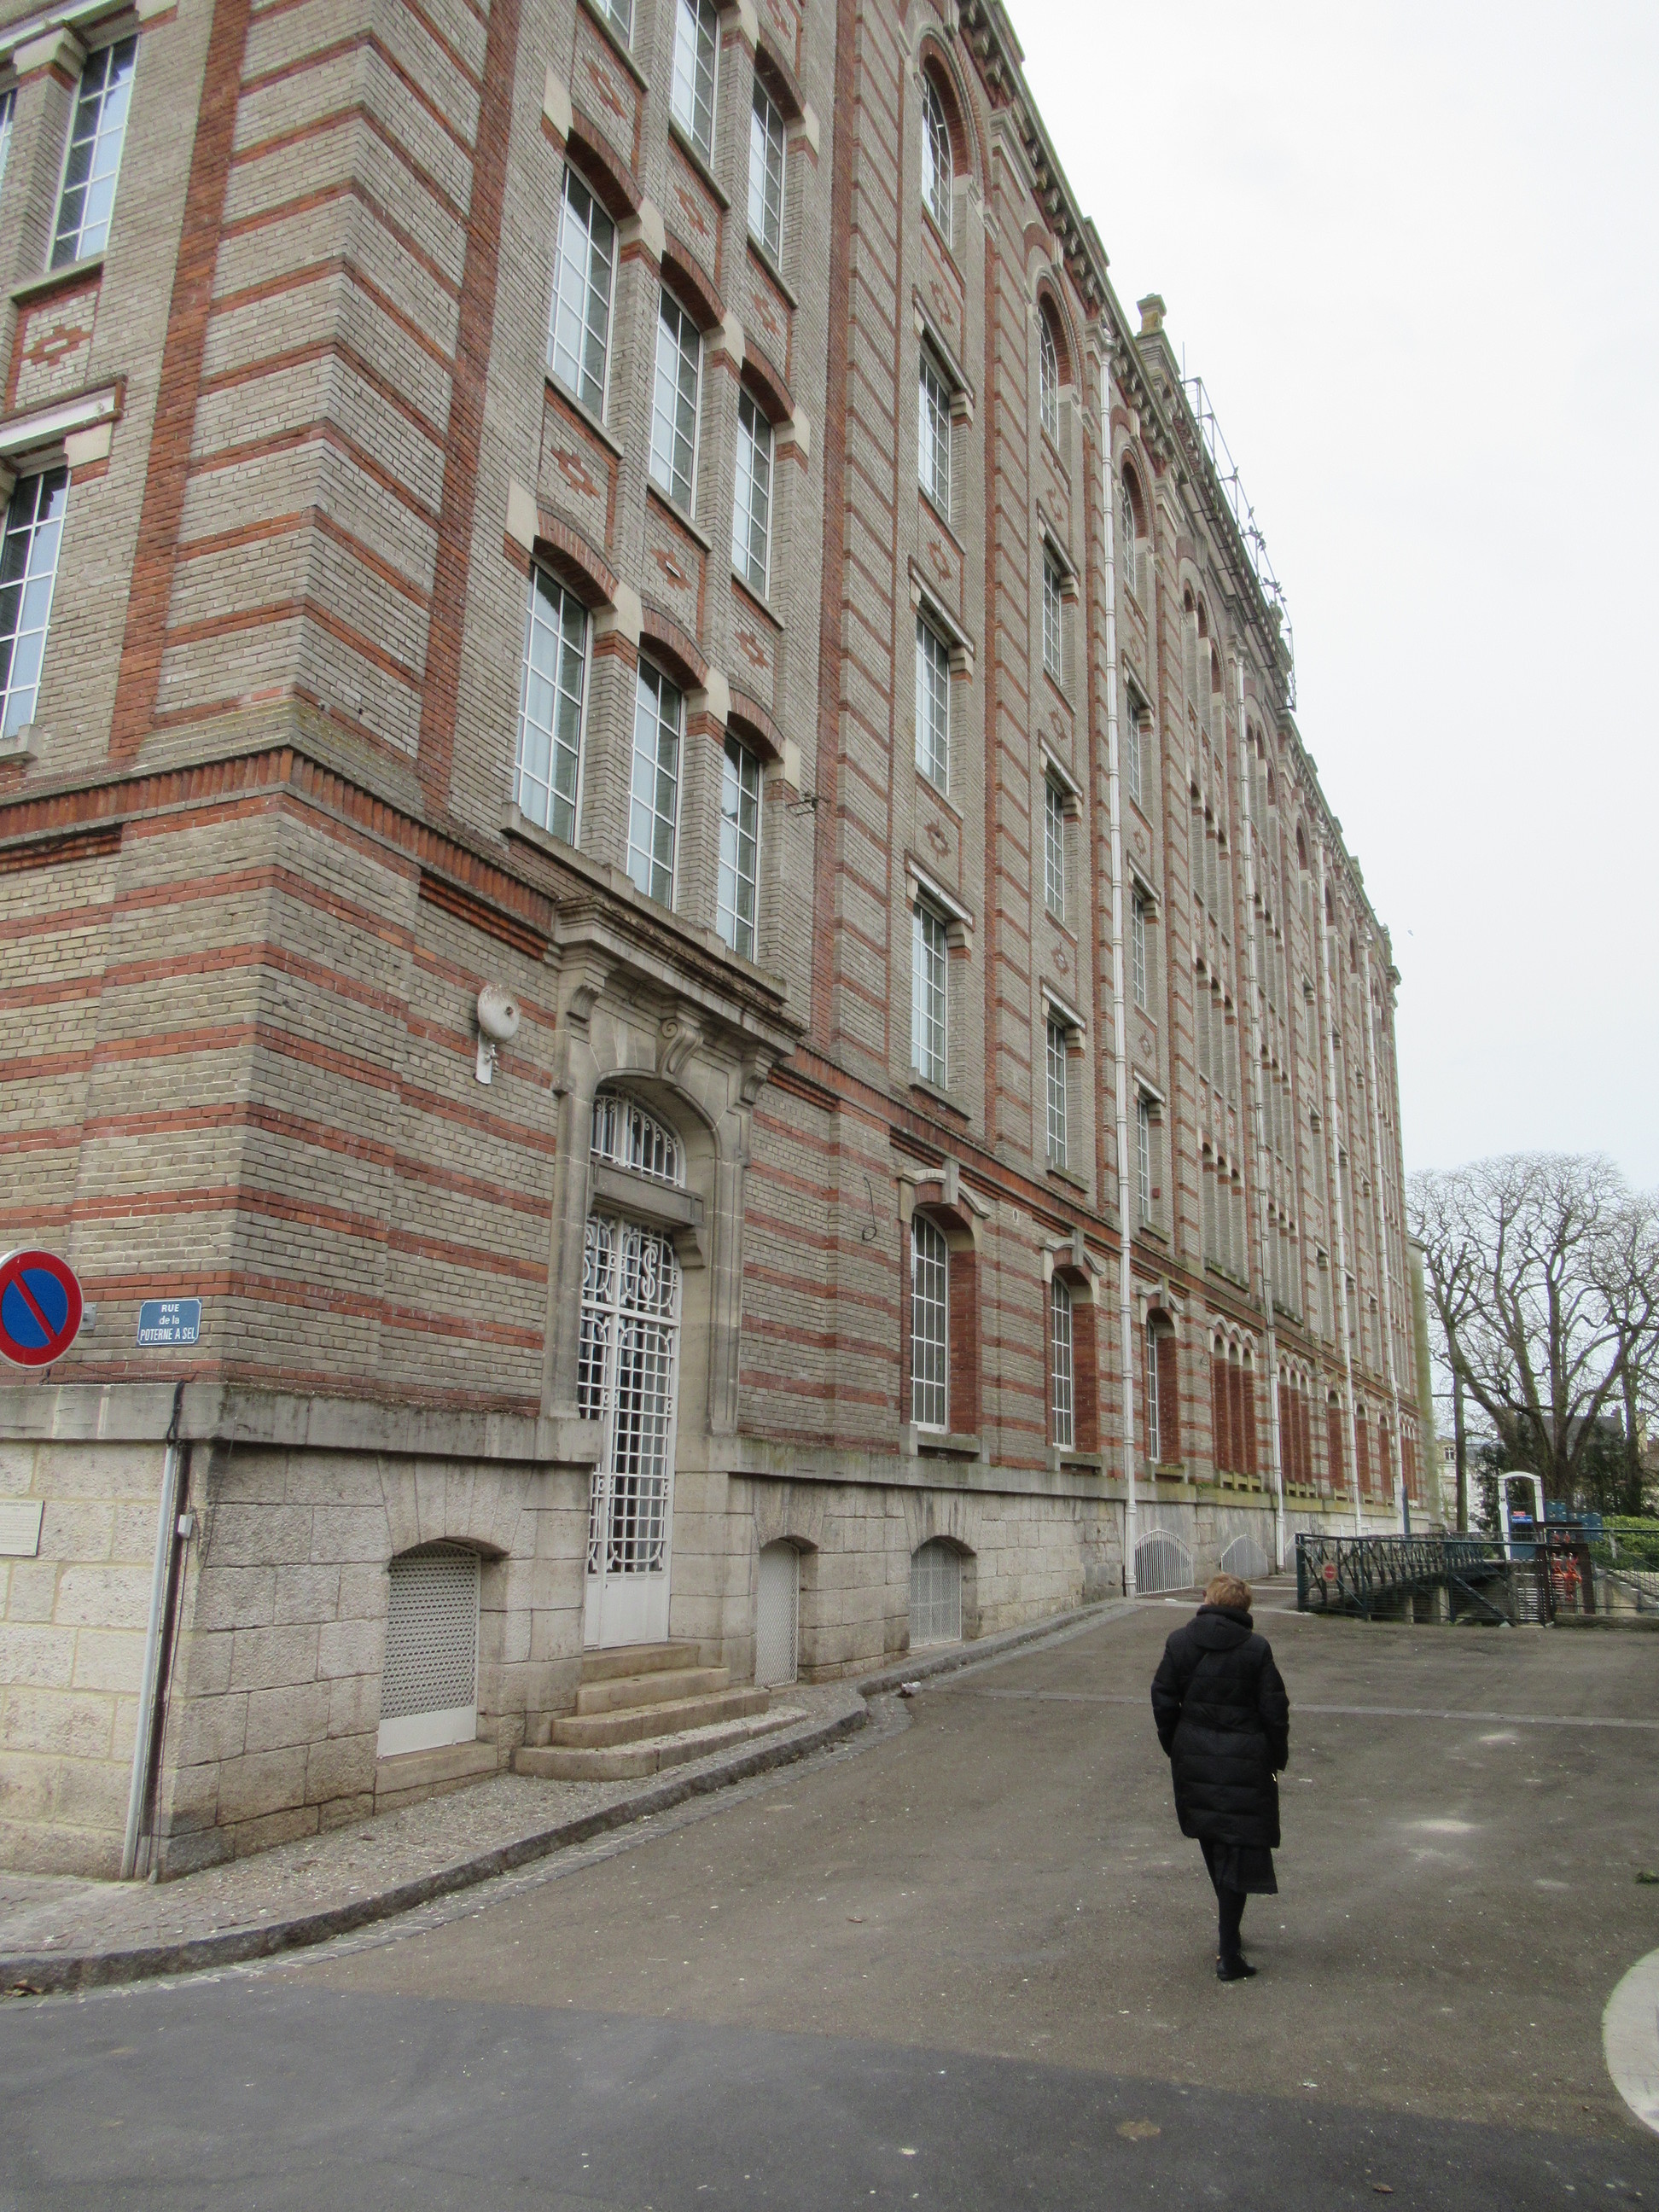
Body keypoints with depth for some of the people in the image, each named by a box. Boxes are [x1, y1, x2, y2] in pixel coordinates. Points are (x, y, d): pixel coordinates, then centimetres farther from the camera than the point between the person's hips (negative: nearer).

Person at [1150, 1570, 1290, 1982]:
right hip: (1244, 1761, -3)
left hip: (1193, 1759, 3)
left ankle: (1229, 1927, 39)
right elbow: (1274, 1711, -7)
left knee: (1211, 1841, 21)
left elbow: (1163, 1701, 0)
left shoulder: (1179, 1642, -3)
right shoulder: (1256, 1649, -9)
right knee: (1237, 1850, 3)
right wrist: (1277, 1758, 7)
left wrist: (1174, 1748, 13)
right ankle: (1228, 1955, 2)